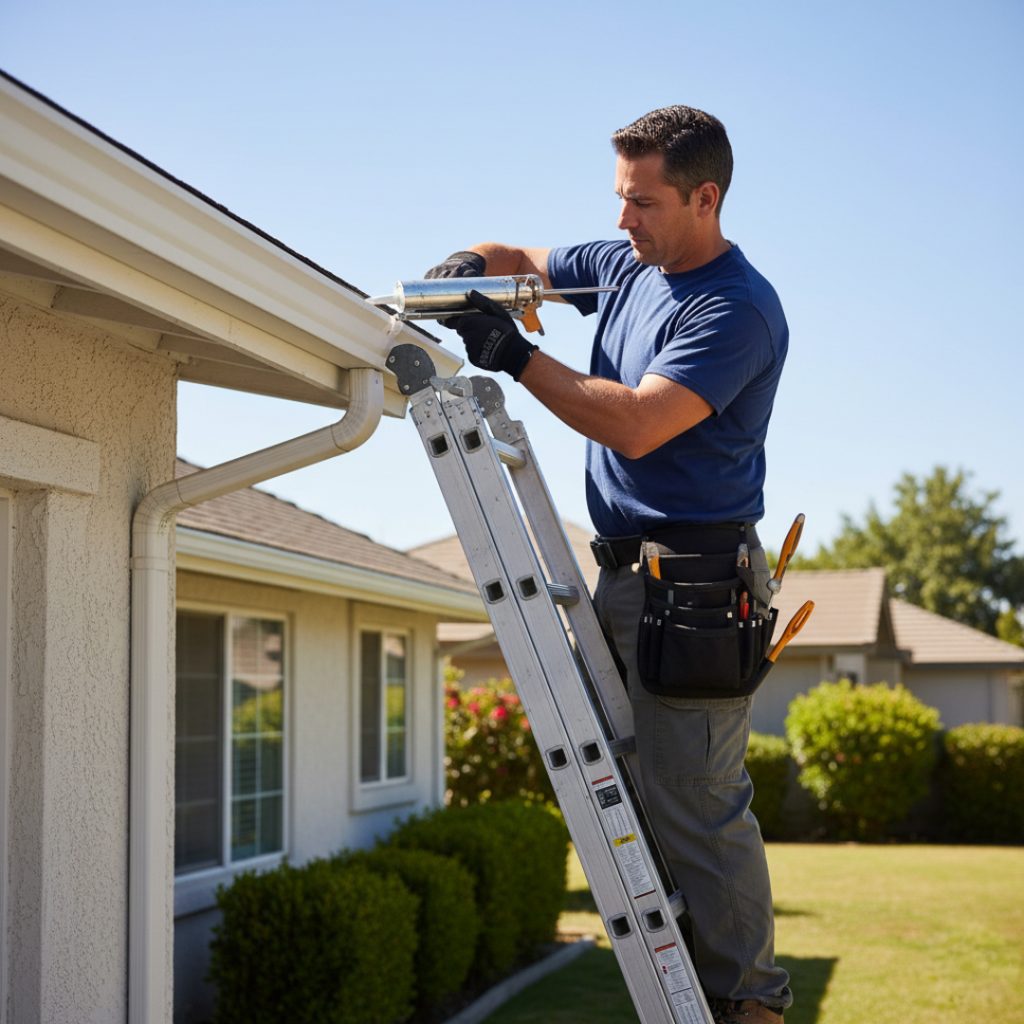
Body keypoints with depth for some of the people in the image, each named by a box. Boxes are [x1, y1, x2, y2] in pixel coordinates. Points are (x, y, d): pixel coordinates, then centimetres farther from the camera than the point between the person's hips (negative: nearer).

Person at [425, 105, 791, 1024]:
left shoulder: (738, 310, -14)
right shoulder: (628, 264, 13)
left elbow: (636, 424, -24)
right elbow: (520, 259, 26)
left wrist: (516, 357, -19)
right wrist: (469, 267, 2)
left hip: (694, 585, -9)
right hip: (624, 571, 9)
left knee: (694, 805, -8)